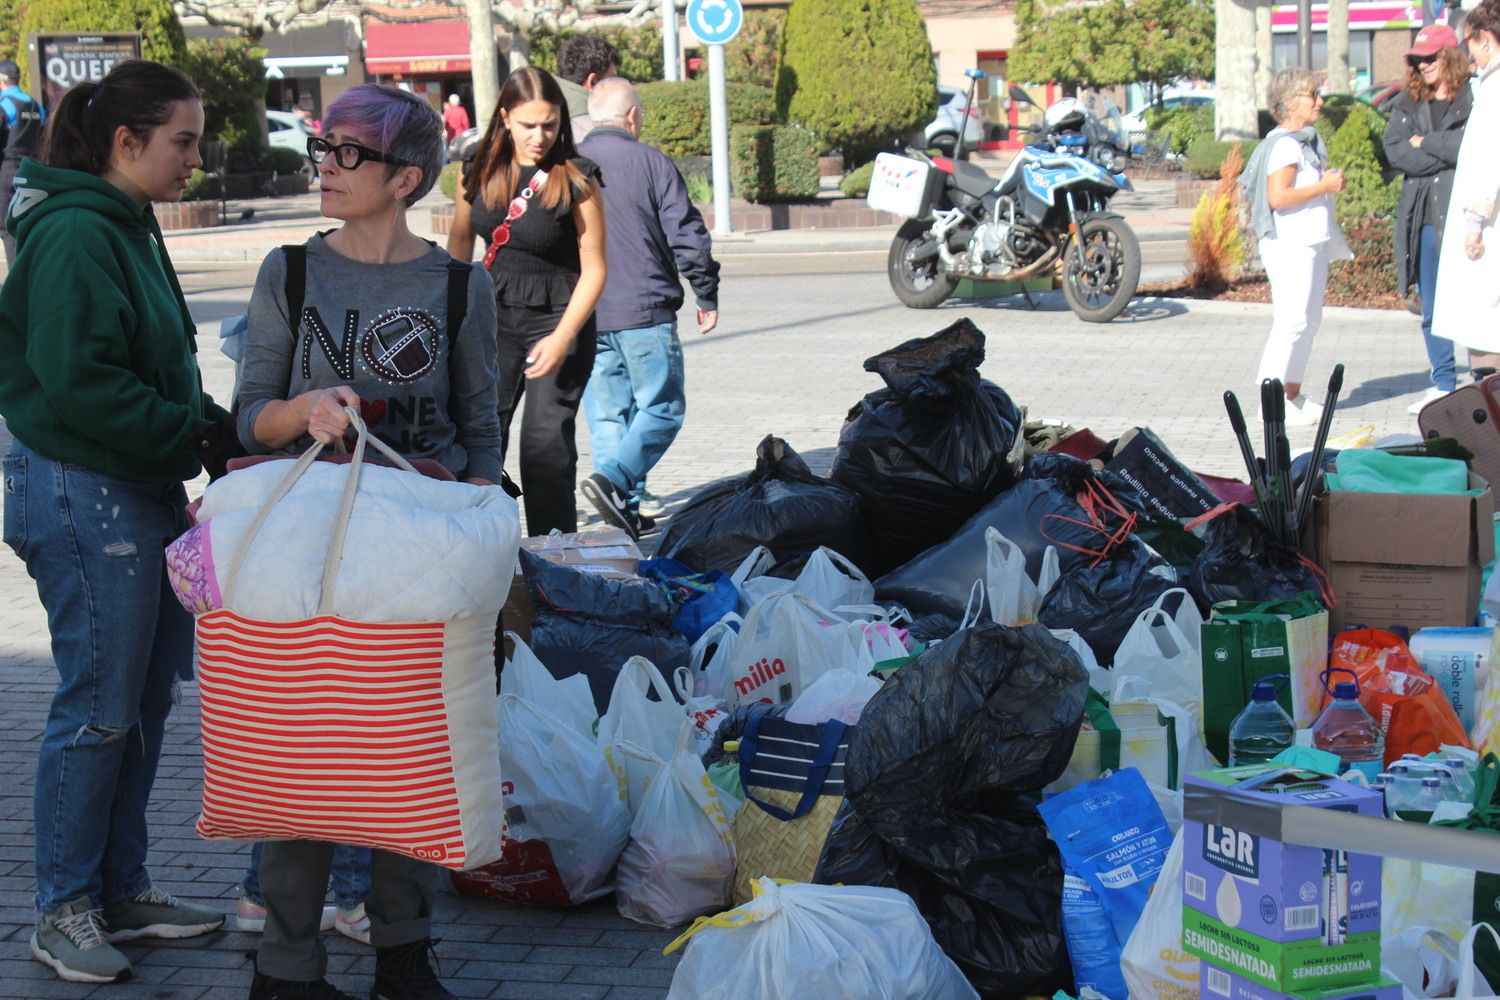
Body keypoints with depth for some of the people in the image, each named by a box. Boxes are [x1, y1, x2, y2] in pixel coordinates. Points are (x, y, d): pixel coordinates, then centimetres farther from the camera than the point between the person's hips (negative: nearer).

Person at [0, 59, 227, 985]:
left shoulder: (127, 228, 14)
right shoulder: (75, 233, -16)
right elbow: (80, 384, -23)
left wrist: (213, 426, 5)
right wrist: (197, 431, -18)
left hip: (144, 492, 10)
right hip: (84, 497, -10)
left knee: (147, 699, 14)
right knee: (100, 708, -2)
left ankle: (122, 890, 25)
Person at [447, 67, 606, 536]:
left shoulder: (576, 179, -10)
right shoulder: (480, 172, 0)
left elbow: (593, 270, -8)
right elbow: (460, 241, 18)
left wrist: (562, 338, -18)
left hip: (559, 317, -3)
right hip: (494, 313, 3)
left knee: (546, 442, -5)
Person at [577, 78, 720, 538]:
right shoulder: (651, 163, -4)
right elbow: (687, 237, -5)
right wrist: (707, 296, 7)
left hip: (584, 315, 4)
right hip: (645, 311, -4)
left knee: (607, 412, 11)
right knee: (662, 407, 1)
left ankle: (628, 504, 9)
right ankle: (613, 478, -19)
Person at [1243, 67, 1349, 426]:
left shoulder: (1307, 141, 18)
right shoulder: (1284, 144, -14)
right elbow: (1278, 196, -23)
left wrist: (1329, 181, 8)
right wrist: (1325, 186, -17)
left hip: (1311, 242, 10)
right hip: (1290, 244, -10)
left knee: (1308, 321, 11)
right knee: (1292, 320, -12)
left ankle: (1293, 393, 17)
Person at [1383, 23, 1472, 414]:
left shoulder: (1474, 99, -2)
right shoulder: (1407, 104, 14)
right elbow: (1395, 150, 0)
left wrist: (1426, 143, -7)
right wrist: (1447, 155, -8)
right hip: (1422, 217, 6)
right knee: (1432, 309, 10)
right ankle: (1443, 385, 17)